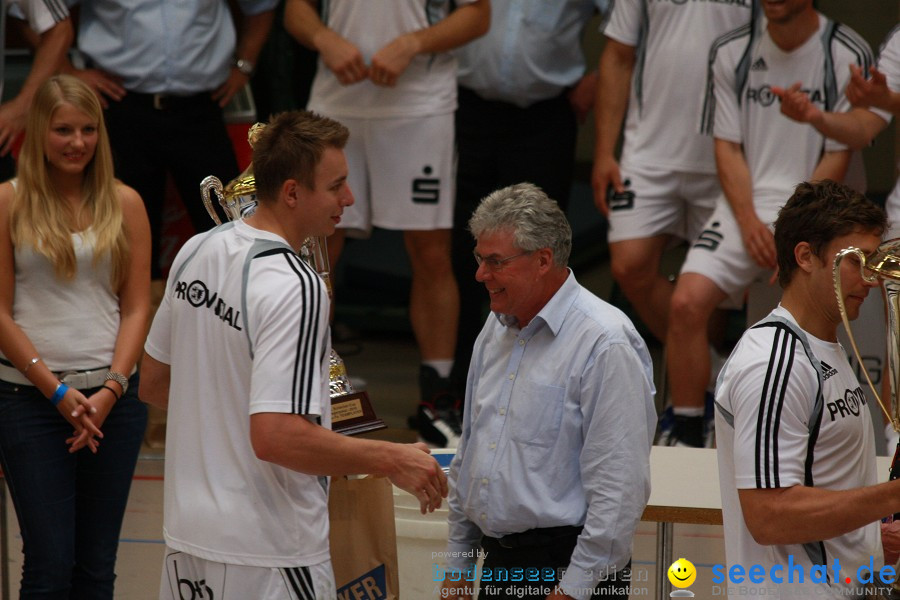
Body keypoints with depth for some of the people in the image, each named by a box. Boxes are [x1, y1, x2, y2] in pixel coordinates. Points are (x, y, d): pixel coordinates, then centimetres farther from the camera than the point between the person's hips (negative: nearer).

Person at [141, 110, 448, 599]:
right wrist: (392, 460, -20)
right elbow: (275, 436, -28)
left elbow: (153, 383, 14)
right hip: (266, 555, -8)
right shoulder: (295, 288, -22)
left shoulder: (196, 252, 4)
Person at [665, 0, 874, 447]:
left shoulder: (848, 57, -5)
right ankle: (688, 435, -5)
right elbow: (727, 147, 7)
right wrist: (750, 221, -8)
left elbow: (838, 157, -3)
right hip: (745, 206, 3)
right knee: (686, 303, -18)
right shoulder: (731, 52, 7)